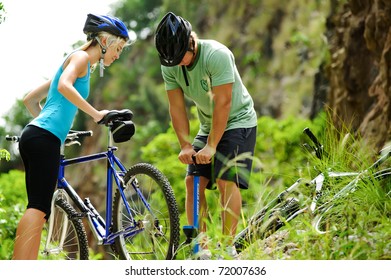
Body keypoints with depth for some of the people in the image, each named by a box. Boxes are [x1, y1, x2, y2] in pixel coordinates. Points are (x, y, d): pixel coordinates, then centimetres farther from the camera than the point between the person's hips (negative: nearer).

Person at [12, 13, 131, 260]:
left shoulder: (84, 65, 28)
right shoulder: (81, 57, 1)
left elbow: (31, 99, 31)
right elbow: (64, 86, -22)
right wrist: (96, 114, -20)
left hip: (34, 136, 10)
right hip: (45, 138, -10)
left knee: (38, 210, 4)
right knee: (38, 208, -16)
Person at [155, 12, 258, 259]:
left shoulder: (217, 55, -27)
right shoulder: (170, 65, -9)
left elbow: (223, 103, -28)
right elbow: (177, 107, -7)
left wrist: (211, 146, -27)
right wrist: (185, 145, -16)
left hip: (238, 121, -6)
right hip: (208, 126, 6)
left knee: (226, 181, -18)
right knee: (193, 181, -5)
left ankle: (228, 246, -14)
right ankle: (201, 247, -2)